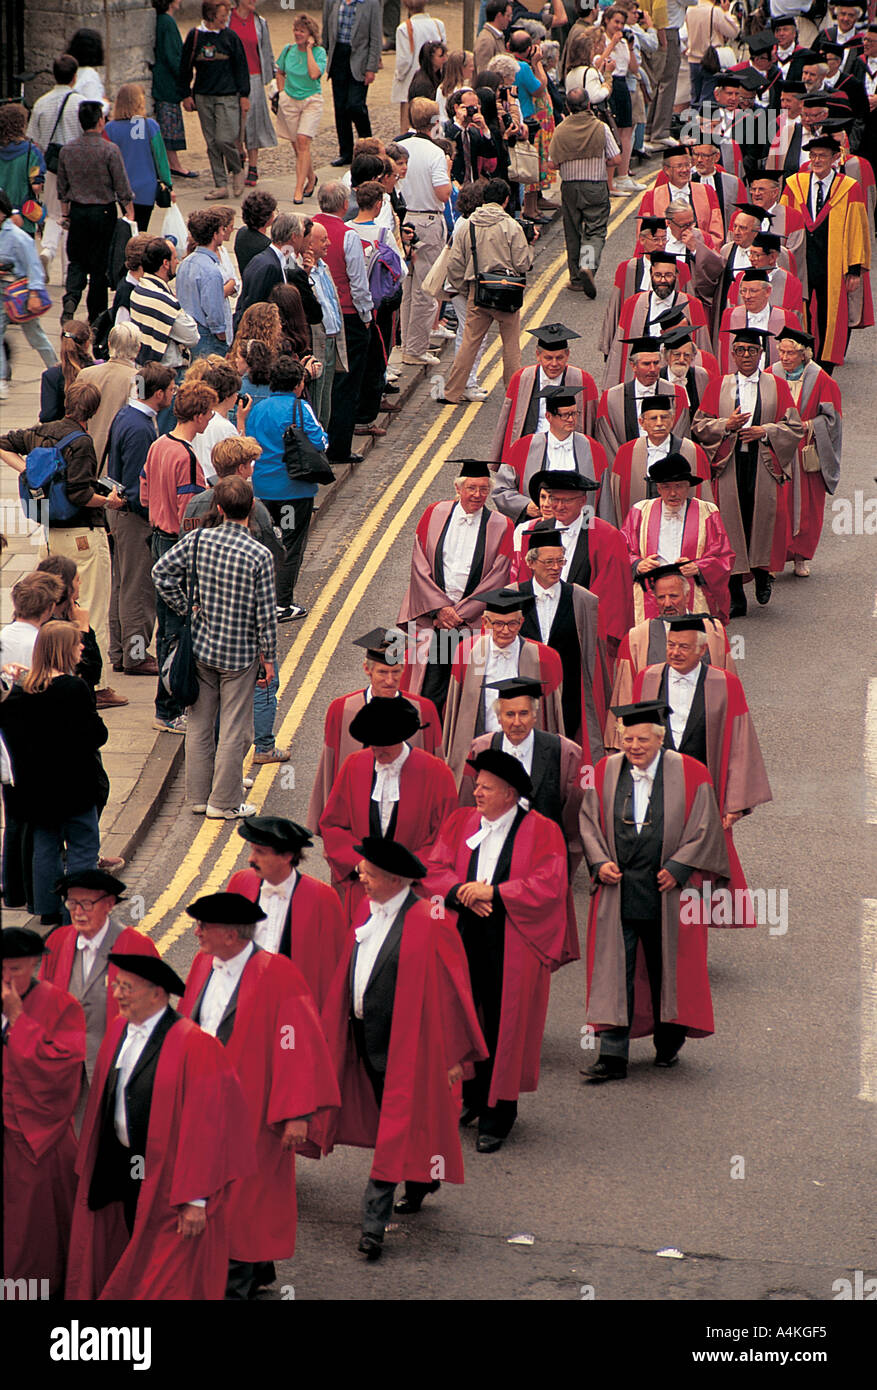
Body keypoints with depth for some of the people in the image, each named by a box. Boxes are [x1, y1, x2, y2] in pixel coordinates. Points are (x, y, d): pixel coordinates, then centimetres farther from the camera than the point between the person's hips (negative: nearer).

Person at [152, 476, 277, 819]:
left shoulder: (199, 539, -8)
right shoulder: (259, 555, -17)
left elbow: (161, 571, -4)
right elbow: (266, 613, -13)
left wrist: (184, 608, 7)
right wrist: (268, 656, -2)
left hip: (202, 646, 4)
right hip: (240, 653, -4)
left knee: (199, 723, 15)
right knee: (234, 729, 7)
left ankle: (198, 796, 24)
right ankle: (224, 801, 13)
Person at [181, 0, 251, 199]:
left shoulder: (230, 36, 1)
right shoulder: (194, 36, 2)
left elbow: (241, 67, 5)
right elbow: (185, 67, 9)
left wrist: (244, 95, 1)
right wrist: (186, 94, 6)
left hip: (227, 95, -2)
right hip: (203, 97, 2)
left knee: (225, 139, -12)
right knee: (212, 143, 4)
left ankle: (237, 171, 16)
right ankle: (220, 186, 10)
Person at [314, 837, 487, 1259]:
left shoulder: (427, 924, -17)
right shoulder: (367, 909, 5)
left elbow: (451, 989, -13)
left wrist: (454, 1053, -10)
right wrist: (337, 1027, 18)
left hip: (404, 1044, -8)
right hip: (366, 1037, 8)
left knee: (395, 1132, -4)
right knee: (390, 1124, 20)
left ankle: (374, 1221, -3)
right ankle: (422, 1180, 42)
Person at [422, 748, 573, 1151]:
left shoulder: (541, 832, -3)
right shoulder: (459, 823, 10)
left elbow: (549, 887, -11)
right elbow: (434, 871, 6)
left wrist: (493, 893, -15)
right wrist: (462, 893, -14)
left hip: (513, 946, -4)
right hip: (463, 937, 4)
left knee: (504, 1026, 1)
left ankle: (498, 1115, 10)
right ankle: (471, 1098, 21)